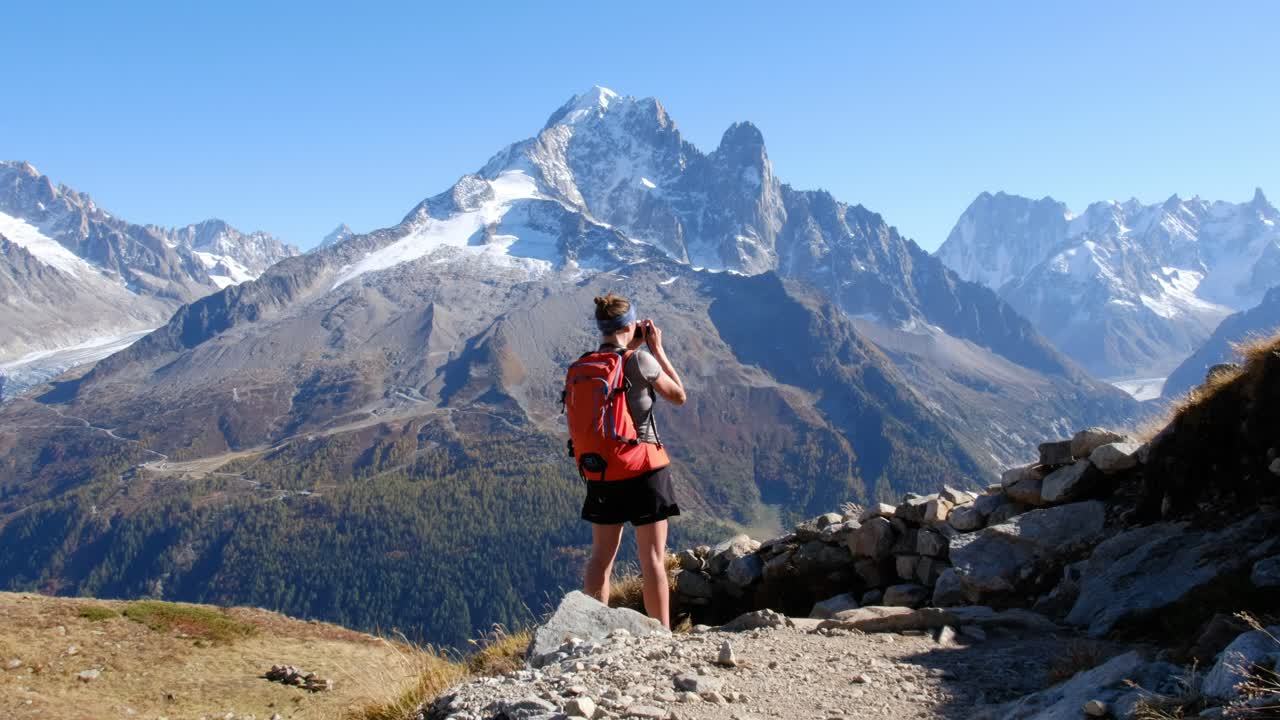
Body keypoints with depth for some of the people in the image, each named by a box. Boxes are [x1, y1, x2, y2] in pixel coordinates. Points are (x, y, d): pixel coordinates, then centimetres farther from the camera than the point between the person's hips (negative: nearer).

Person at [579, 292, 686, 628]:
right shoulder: (640, 360, -13)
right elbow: (678, 396, 0)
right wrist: (657, 348, 4)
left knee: (601, 557, 13)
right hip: (644, 469, -5)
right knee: (653, 558, 2)